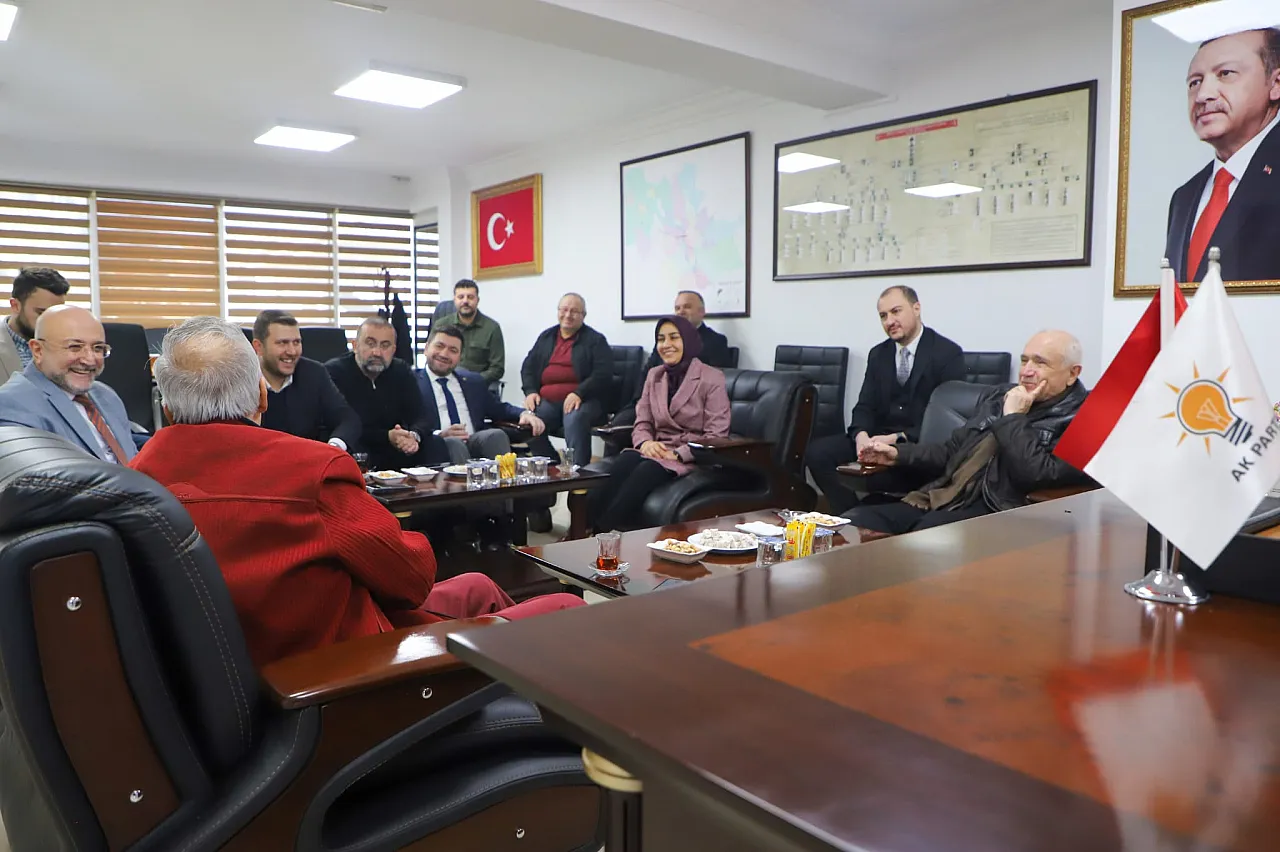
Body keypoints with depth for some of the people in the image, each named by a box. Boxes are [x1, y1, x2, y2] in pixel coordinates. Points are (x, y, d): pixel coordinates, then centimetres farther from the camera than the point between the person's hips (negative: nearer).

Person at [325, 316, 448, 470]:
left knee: (435, 444, -15)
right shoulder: (333, 372, -8)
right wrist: (387, 437, -26)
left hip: (397, 451, 4)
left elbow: (419, 416, -2)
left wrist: (414, 436, -27)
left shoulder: (402, 372, 7)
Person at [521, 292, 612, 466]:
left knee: (575, 418, -38)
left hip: (583, 401, -4)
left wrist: (579, 393, -21)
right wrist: (530, 391, 1)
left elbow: (603, 375, -6)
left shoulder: (596, 340, 6)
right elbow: (528, 367, 21)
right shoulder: (546, 337, 22)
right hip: (547, 401, 4)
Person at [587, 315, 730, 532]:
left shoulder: (711, 378, -1)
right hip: (655, 452, 5)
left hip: (690, 459, -5)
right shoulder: (654, 375, 17)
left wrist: (676, 454, -17)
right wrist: (645, 443, -8)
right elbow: (642, 423, 16)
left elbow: (716, 436, -7)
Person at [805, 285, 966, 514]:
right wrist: (861, 435, -15)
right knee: (817, 452, -15)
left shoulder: (948, 353, -5)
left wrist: (899, 438, -23)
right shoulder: (877, 354, 13)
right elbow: (865, 406, 9)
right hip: (880, 439, 6)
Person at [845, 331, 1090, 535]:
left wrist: (1012, 418, -7)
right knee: (856, 520, -18)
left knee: (928, 532, -38)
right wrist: (898, 454, 15)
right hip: (940, 499, 7)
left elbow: (1036, 475, -17)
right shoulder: (999, 395, 21)